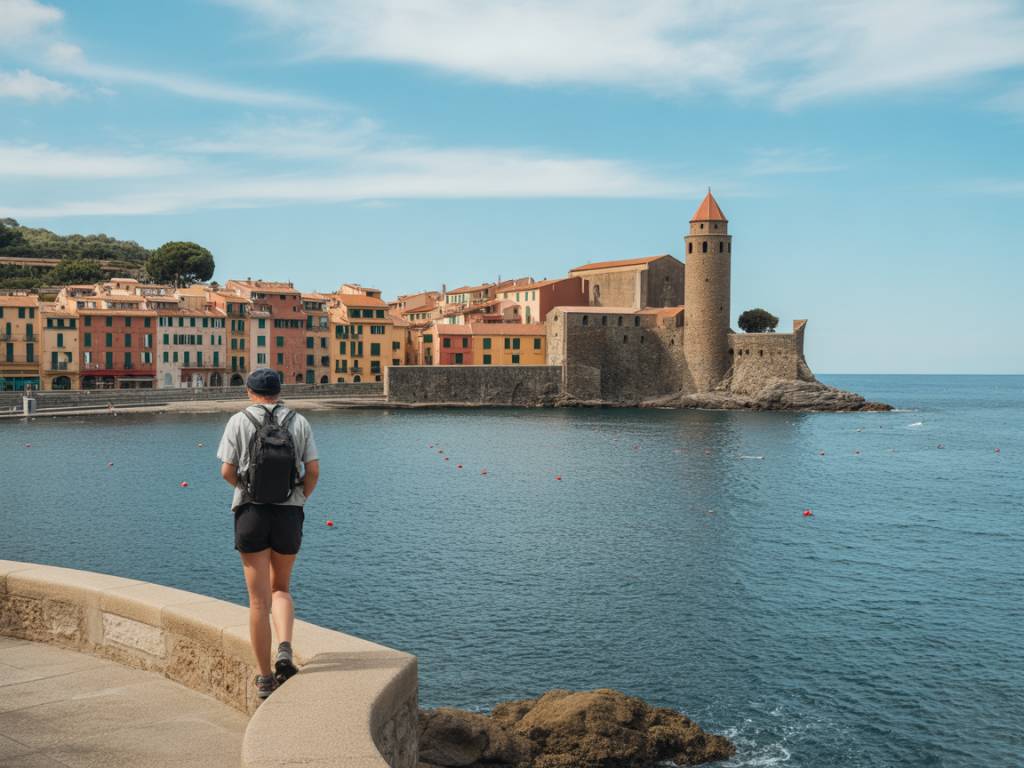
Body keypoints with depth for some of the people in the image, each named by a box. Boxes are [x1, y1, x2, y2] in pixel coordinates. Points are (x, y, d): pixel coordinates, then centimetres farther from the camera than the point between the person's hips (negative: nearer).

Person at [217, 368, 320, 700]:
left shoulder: (239, 421, -1)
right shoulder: (299, 422, 4)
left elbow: (227, 471, -6)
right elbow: (313, 471, -1)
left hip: (251, 513, -1)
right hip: (289, 515, 2)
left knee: (259, 598, 6)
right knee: (280, 588, 19)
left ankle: (265, 678, 10)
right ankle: (285, 651, -6)